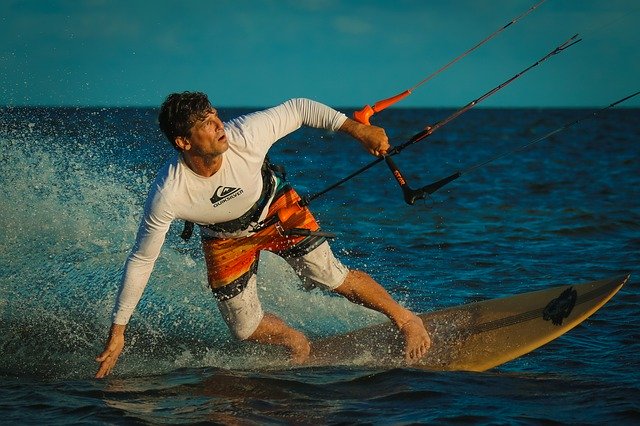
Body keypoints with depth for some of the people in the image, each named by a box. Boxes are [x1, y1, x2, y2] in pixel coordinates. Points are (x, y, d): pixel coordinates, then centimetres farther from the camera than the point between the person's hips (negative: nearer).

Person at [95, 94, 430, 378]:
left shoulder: (245, 135, -35)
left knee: (333, 279, -8)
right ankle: (297, 343, 35)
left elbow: (298, 109, -18)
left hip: (277, 210, 0)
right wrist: (117, 331, -24)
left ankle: (405, 319, 17)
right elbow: (140, 261, -26)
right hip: (226, 240, 0)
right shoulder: (168, 195, -36)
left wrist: (356, 129, -25)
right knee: (246, 329, 1)